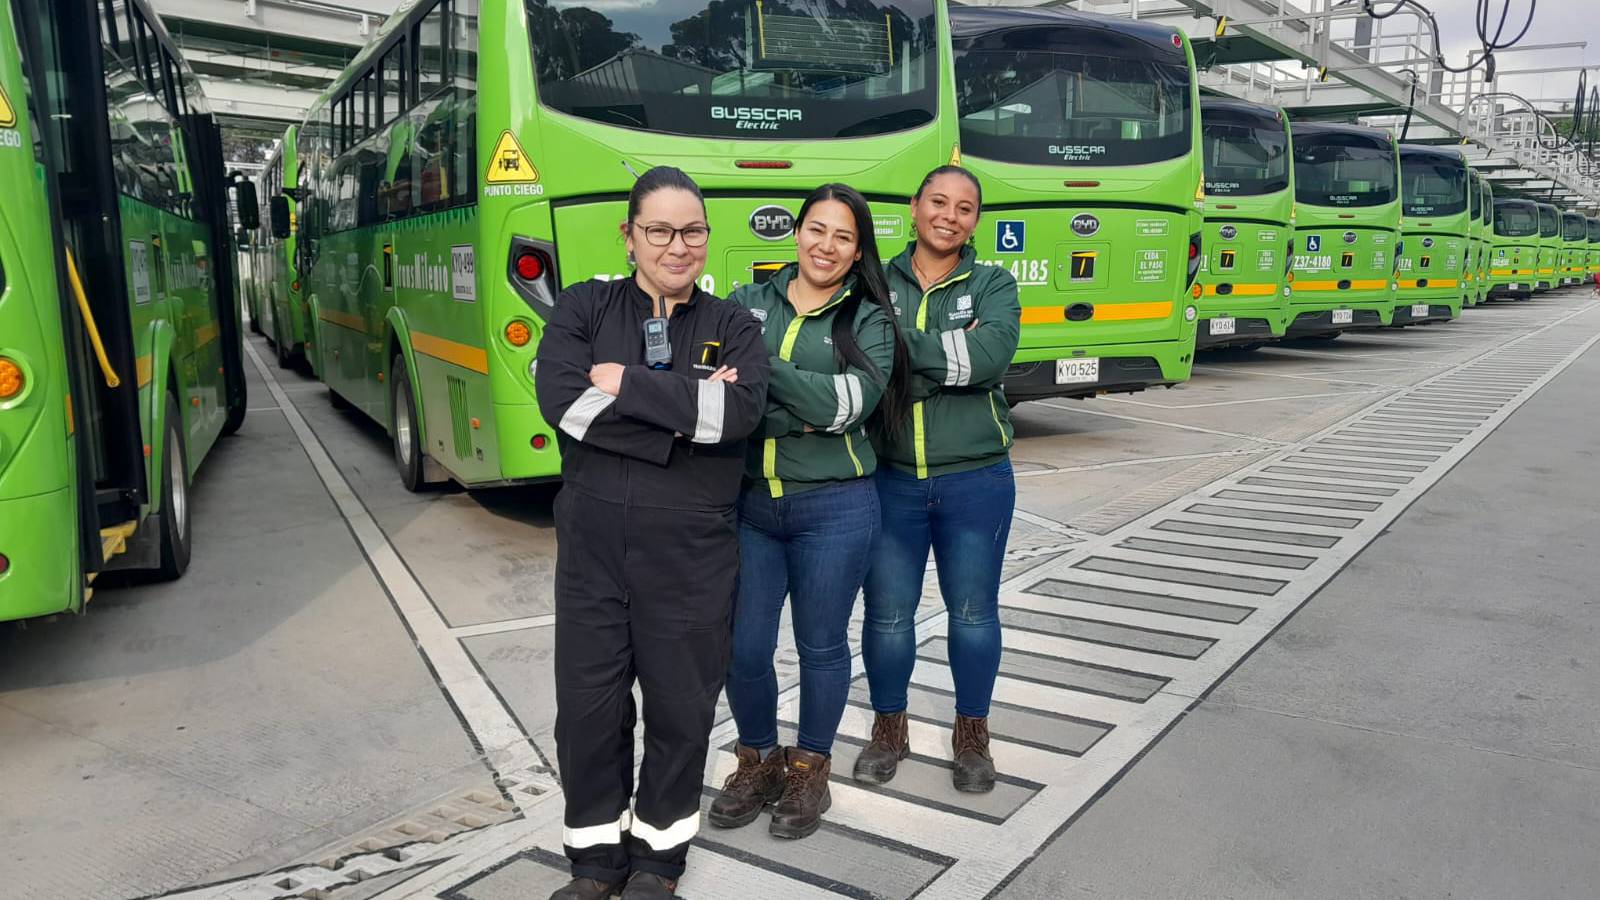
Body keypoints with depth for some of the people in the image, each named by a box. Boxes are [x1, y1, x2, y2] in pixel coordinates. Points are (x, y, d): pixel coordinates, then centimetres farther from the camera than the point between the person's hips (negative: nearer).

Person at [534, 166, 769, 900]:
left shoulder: (733, 326, 3)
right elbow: (561, 401, -15)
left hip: (692, 551, 0)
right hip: (593, 544, 0)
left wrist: (627, 385, -17)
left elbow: (741, 410, -17)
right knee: (588, 702, 9)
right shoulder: (583, 307, 3)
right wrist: (688, 410, -17)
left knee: (681, 703, 10)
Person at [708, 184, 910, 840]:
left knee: (821, 645, 11)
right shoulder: (747, 304, 6)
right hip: (748, 501, 2)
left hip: (833, 508, -2)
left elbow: (850, 403, -16)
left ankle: (809, 771, 32)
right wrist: (806, 414, -17)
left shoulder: (868, 321, -1)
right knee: (742, 646, 6)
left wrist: (761, 368, -23)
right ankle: (758, 762, 32)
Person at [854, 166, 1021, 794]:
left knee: (973, 611, 11)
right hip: (891, 479, 1)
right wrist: (954, 353, -18)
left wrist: (900, 346, -19)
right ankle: (889, 728, 31)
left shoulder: (993, 285, 0)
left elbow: (991, 357, -20)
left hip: (975, 482, 0)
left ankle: (971, 732, 31)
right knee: (887, 613, 10)